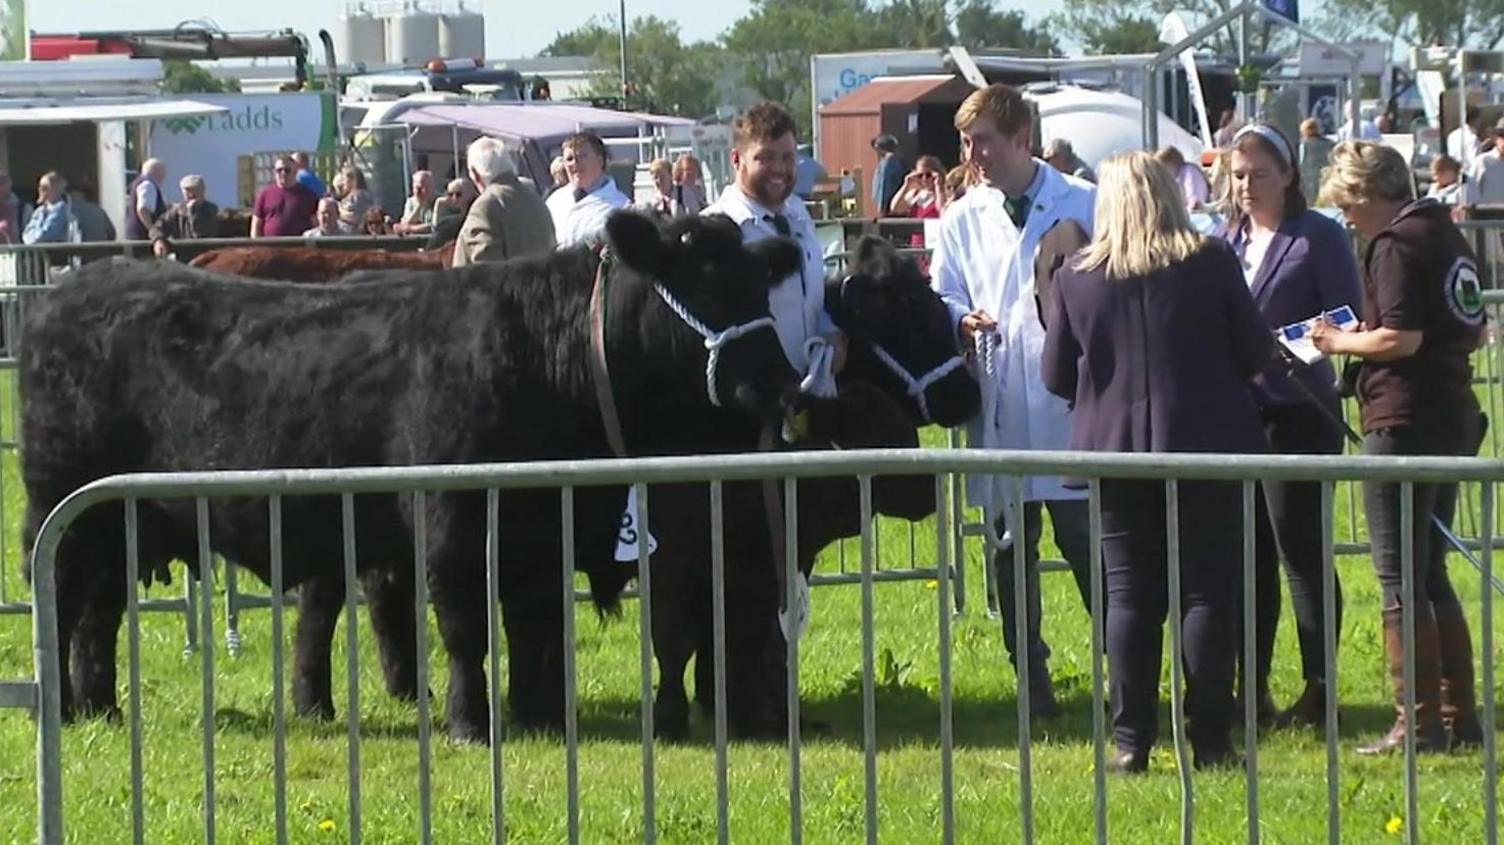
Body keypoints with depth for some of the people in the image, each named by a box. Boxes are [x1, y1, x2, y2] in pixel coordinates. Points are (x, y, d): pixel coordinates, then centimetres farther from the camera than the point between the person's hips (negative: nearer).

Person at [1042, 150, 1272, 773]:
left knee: (1128, 597, 7)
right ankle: (1209, 739, 2)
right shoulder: (1211, 263, -5)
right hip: (1205, 446, -1)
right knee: (1208, 592, 4)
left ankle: (1131, 741, 4)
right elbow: (1255, 352, 1)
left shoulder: (1076, 277, -1)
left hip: (1115, 449, 1)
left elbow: (1056, 376, 5)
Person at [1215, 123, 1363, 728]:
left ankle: (1318, 689, 1)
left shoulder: (1319, 237, -3)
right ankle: (1252, 689, 14)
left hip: (1298, 411, -6)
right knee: (1247, 552, 8)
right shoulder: (1223, 241, 14)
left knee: (1299, 546, -5)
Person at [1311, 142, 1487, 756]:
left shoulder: (1398, 244, -14)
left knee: (1400, 582, -3)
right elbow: (1474, 333, 20)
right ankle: (1459, 715, 17)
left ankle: (1419, 723, -3)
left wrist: (1342, 342, -6)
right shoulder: (1445, 235, 14)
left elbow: (1402, 338, -22)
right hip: (1452, 419, 9)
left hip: (1404, 422, -9)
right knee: (1430, 576, 16)